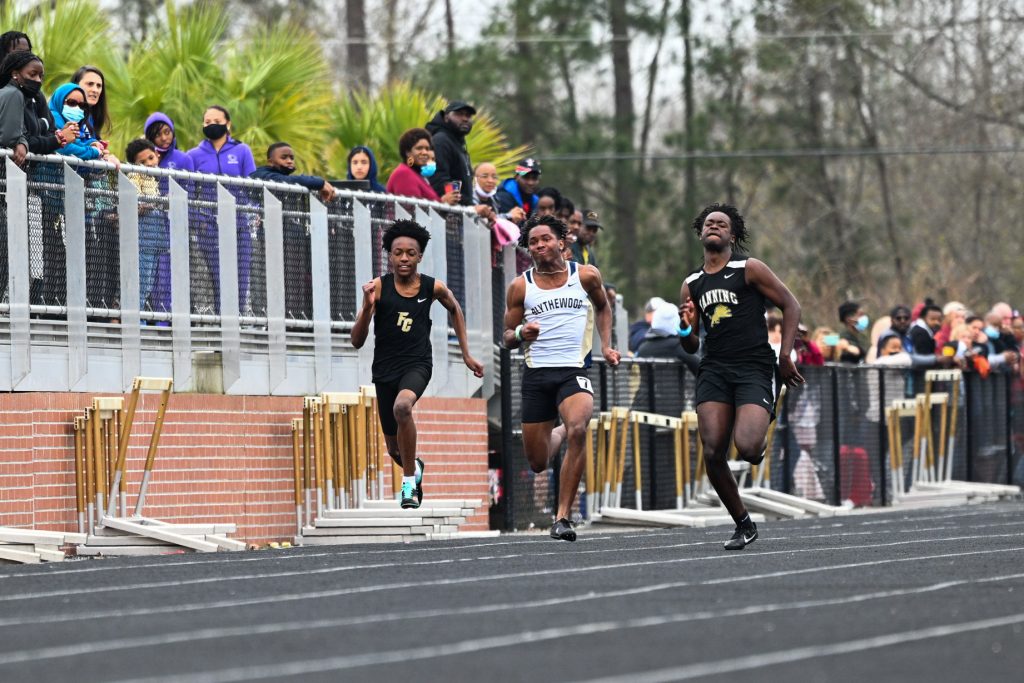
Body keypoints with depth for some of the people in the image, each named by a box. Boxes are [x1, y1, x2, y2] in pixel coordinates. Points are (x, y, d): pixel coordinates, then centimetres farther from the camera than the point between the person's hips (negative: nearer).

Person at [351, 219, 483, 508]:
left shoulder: (433, 288, -4)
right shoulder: (379, 287, -9)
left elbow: (455, 309, 20)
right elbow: (357, 342, -11)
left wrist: (466, 354, 19)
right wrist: (368, 306, -27)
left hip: (417, 364, -2)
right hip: (385, 368, 2)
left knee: (402, 406, -36)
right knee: (395, 449, 13)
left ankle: (409, 480, -21)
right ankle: (414, 466, 50)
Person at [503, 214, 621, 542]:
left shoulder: (586, 276, 4)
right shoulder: (520, 286, 4)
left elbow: (603, 307, 24)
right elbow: (507, 338, 10)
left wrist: (606, 345, 11)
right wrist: (521, 333, -12)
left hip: (573, 371, -2)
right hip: (536, 375, 2)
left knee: (577, 429, -32)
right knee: (538, 463, 5)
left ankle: (563, 517, -26)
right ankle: (557, 434, 45)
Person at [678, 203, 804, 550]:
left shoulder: (749, 269, 2)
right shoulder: (691, 285, 16)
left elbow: (790, 305, 2)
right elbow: (691, 346, 21)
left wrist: (785, 355, -7)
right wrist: (686, 328, -3)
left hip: (754, 369, -4)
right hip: (714, 370, 4)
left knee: (747, 447, -23)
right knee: (712, 453, -10)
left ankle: (763, 434, 17)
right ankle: (743, 525, 7)